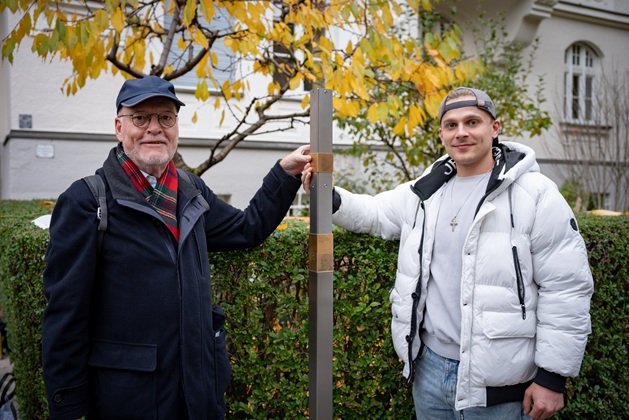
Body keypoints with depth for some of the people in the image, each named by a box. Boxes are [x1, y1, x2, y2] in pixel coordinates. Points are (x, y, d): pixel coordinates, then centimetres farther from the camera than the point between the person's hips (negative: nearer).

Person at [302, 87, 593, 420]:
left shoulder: (535, 195, -10)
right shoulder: (426, 191, 7)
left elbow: (567, 289, -11)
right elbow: (372, 214, 17)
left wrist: (553, 376, -12)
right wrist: (328, 197, -3)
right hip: (429, 368, 5)